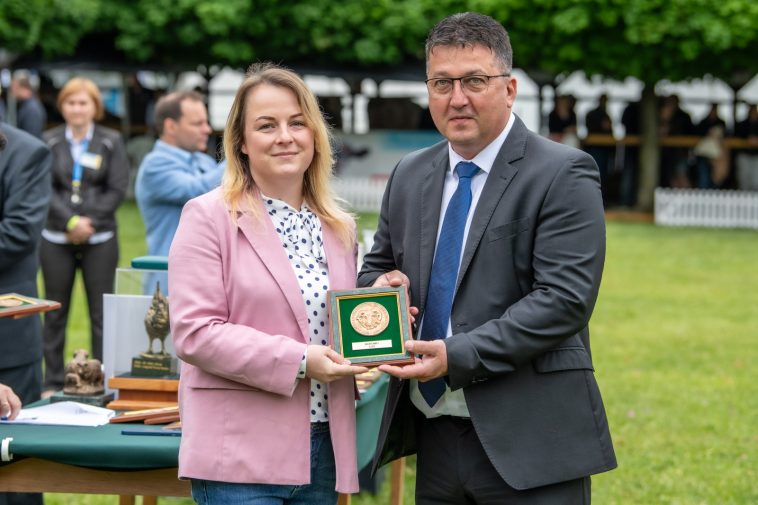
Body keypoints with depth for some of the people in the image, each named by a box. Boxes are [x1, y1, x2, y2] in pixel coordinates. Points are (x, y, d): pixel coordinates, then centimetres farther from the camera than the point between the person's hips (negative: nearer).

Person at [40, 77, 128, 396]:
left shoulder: (111, 142, 4)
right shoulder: (49, 142, 4)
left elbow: (117, 190, -1)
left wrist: (88, 222, -11)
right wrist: (70, 221, -15)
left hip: (100, 239, -1)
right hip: (56, 239, 1)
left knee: (101, 312, 0)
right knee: (56, 312, 6)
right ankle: (53, 382, 13)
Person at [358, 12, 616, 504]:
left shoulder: (563, 174, -8)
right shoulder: (411, 175, 12)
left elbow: (564, 298, -16)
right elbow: (378, 265, 23)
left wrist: (457, 356, -22)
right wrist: (381, 285, -2)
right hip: (435, 437, 6)